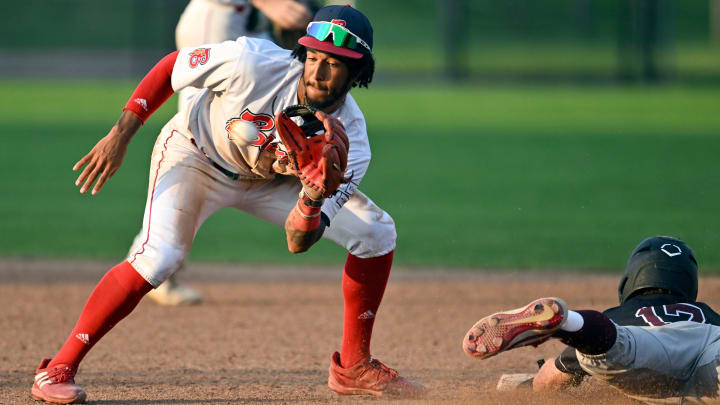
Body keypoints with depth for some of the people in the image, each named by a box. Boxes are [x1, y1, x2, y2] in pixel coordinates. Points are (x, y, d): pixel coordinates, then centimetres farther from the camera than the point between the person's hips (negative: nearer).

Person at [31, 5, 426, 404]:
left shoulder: (348, 141, -25)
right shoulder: (253, 63, -34)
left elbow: (298, 243, -27)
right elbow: (171, 67, -17)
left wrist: (312, 201, -48)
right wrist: (121, 134, -21)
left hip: (271, 178, 4)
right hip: (194, 153, -4)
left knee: (376, 232, -5)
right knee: (157, 257, -29)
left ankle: (353, 366, 11)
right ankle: (58, 369, -20)